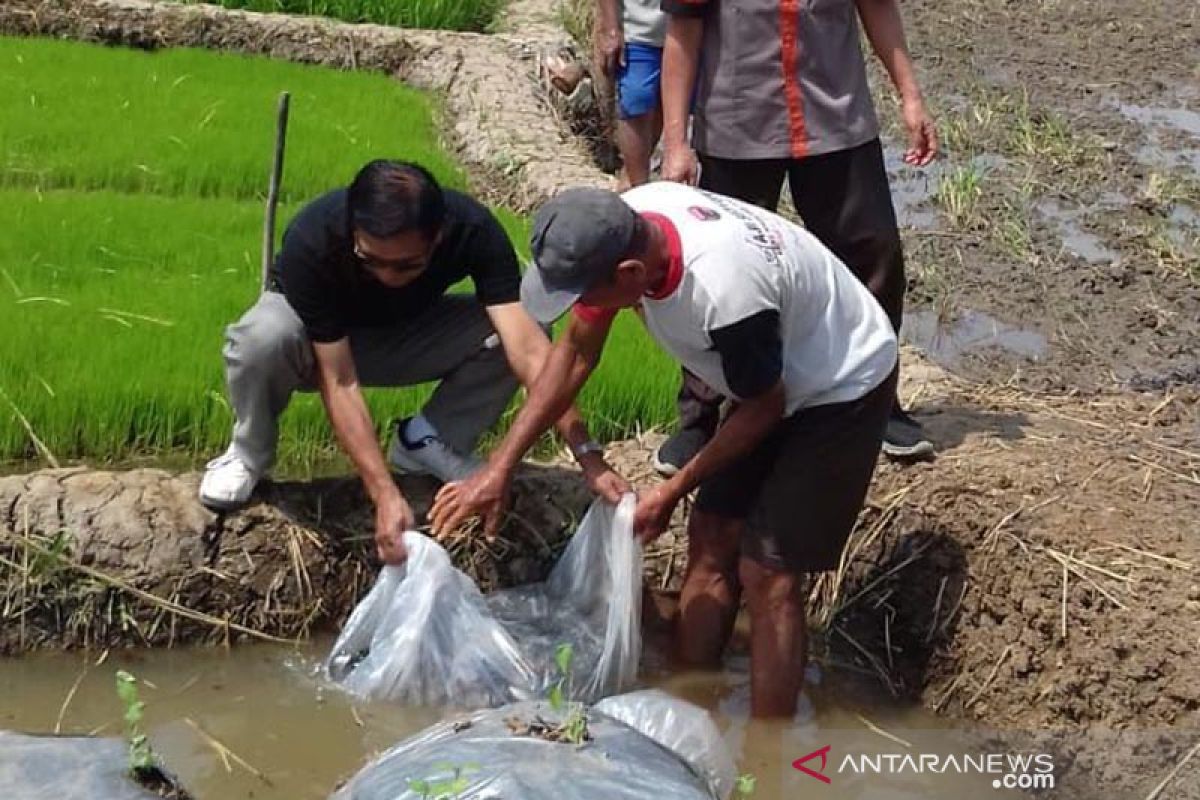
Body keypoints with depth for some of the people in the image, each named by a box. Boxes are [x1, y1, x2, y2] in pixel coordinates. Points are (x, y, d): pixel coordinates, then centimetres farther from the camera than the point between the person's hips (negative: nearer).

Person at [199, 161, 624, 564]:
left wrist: (586, 453, -45)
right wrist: (385, 494, -44)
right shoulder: (310, 242, -38)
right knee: (264, 339, -39)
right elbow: (340, 384, -36)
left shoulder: (473, 230, -32)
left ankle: (426, 442, -3)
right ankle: (249, 453, -7)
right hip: (318, 336, -2)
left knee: (510, 330, -27)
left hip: (407, 332, 2)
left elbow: (529, 348, -37)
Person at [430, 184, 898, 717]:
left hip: (843, 388, -8)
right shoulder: (621, 227, -19)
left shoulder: (724, 293, -40)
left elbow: (763, 408, -20)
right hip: (776, 375, 8)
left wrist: (672, 492, -11)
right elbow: (576, 352, -4)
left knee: (767, 572, -9)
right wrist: (500, 466, -5)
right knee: (711, 539, 9)